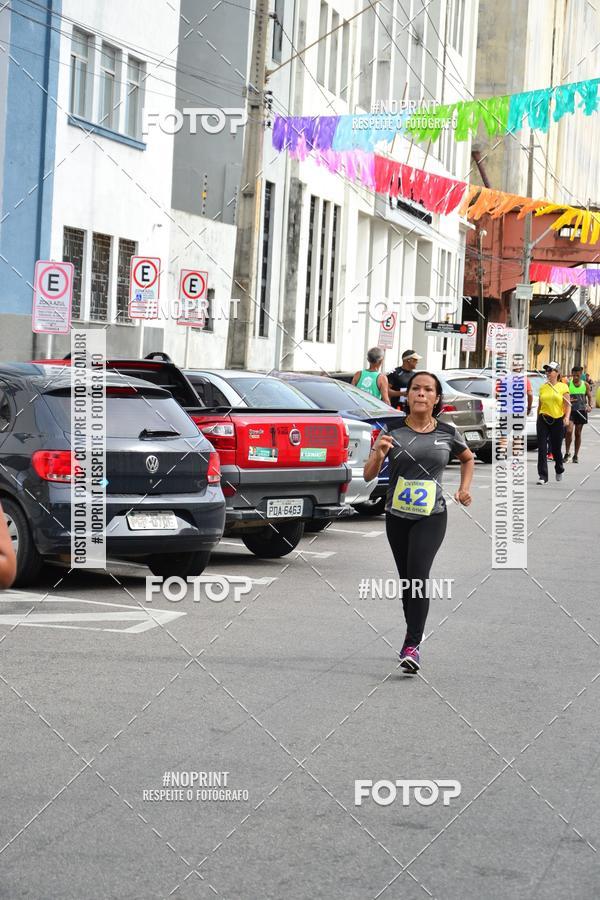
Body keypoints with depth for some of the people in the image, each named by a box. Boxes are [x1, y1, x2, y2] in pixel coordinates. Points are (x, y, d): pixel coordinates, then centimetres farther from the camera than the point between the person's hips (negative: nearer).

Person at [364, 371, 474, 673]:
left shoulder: (447, 433, 0)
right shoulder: (393, 431, -3)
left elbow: (468, 458, 22)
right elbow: (369, 475, -4)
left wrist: (464, 489, 8)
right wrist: (378, 453, -23)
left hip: (432, 516, -2)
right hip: (397, 516, 2)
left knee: (418, 573, -19)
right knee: (407, 579, 13)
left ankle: (412, 645, -20)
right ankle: (414, 635, 31)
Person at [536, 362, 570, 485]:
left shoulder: (563, 387, -1)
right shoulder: (543, 388, 9)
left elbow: (568, 405, -5)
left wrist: (567, 417, -21)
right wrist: (537, 420, 18)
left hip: (558, 421, -2)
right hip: (543, 420, 2)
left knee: (556, 449, 8)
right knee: (542, 449, -8)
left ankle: (559, 469, 37)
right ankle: (543, 476, -6)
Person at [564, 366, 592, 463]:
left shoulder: (585, 385, 4)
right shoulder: (568, 384, -2)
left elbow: (589, 396, 11)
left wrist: (589, 405, -7)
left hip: (581, 411, 2)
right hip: (570, 410, -2)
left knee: (578, 433, 8)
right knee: (569, 431, -16)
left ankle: (576, 455, 17)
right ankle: (567, 453, 0)